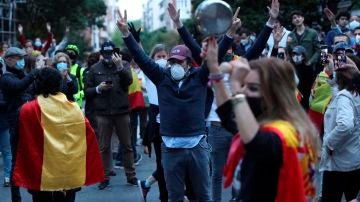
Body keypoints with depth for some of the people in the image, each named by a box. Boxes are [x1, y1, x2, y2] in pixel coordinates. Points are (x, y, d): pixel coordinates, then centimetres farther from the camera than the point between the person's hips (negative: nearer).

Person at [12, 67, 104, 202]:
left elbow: (25, 146, -8)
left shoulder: (28, 111, -8)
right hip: (70, 176, 3)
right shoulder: (74, 108, 0)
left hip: (42, 178, -3)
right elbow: (89, 136, 0)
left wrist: (22, 174, -1)